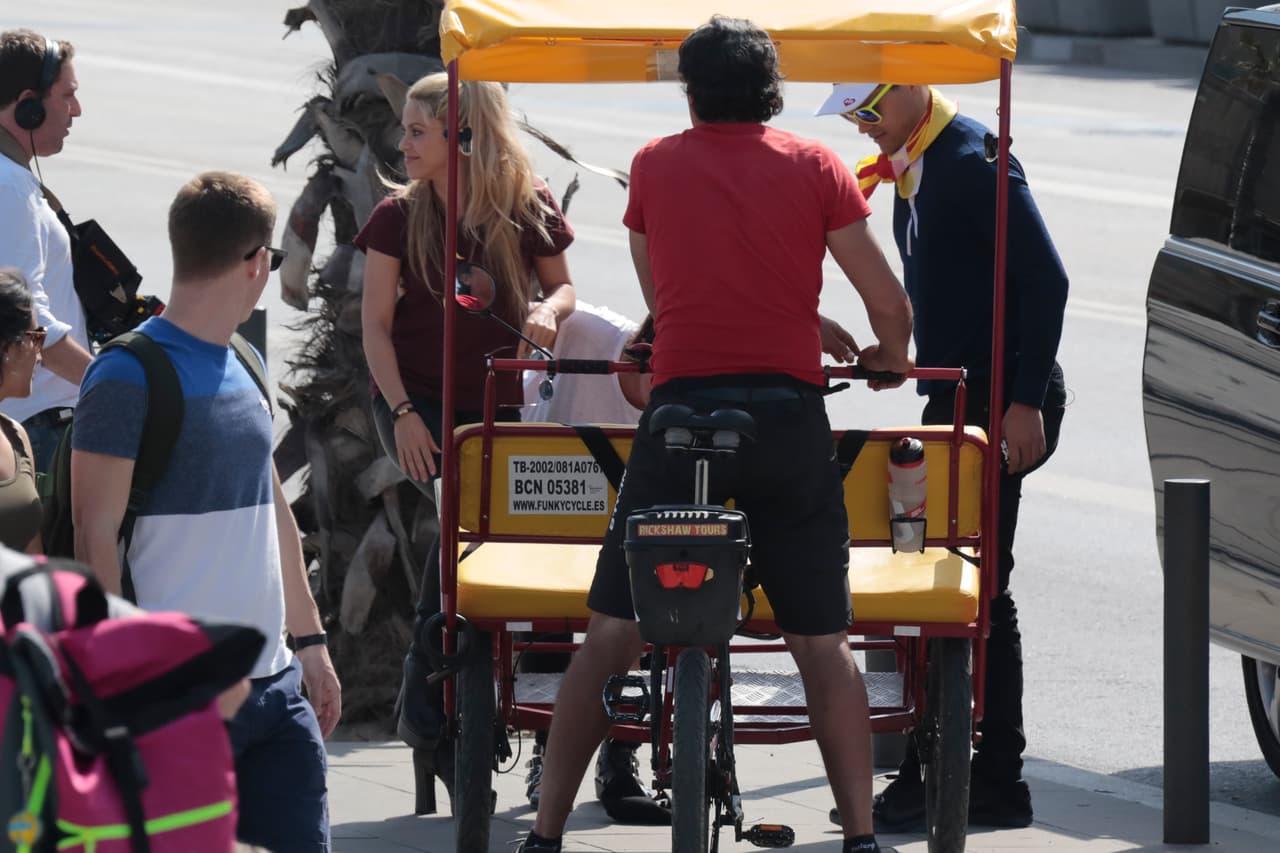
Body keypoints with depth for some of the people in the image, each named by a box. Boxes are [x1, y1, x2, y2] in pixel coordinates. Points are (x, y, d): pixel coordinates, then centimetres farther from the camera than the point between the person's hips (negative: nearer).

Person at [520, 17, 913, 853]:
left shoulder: (656, 164, 10)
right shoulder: (815, 166, 6)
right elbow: (888, 299, 3)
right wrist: (891, 357, 26)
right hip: (788, 419, 0)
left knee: (612, 633, 5)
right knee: (824, 642, 7)